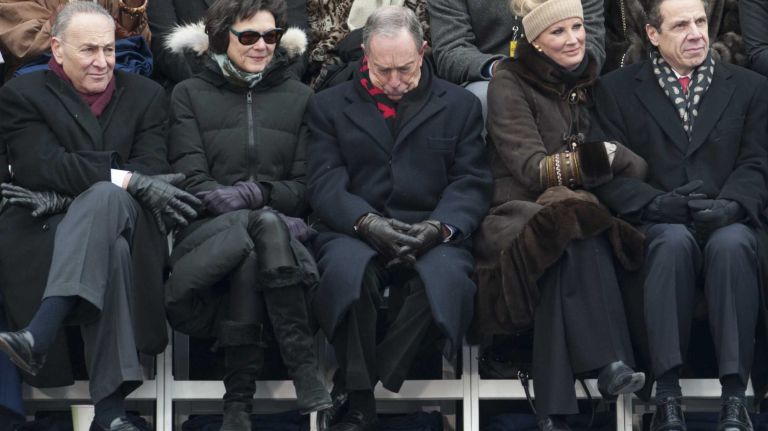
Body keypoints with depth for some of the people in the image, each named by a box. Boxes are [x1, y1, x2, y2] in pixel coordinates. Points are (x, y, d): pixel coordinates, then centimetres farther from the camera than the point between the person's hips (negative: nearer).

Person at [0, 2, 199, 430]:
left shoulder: (146, 96, 16)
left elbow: (154, 171, 0)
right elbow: (41, 167, -9)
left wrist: (62, 196, -13)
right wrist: (128, 179, -19)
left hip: (124, 221, 1)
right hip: (45, 233, -1)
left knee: (105, 198, -37)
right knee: (111, 251, -37)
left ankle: (38, 337, -50)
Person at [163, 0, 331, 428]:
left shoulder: (298, 96, 17)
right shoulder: (191, 95, 14)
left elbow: (305, 188, 9)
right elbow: (192, 182, 1)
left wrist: (257, 193, -12)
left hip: (281, 226, 1)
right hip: (208, 229, -1)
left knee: (265, 225, -38)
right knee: (262, 226, -37)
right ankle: (305, 372, -39)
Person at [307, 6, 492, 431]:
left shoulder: (460, 105, 15)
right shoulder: (329, 106, 14)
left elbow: (471, 184, 7)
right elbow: (325, 184, 3)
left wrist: (438, 227, -14)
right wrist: (367, 222, -17)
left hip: (432, 233, 0)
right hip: (354, 232, 0)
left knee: (445, 275, -37)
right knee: (350, 270, -38)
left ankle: (360, 382, -24)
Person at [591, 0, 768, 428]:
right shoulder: (616, 90, 12)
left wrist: (730, 206, -17)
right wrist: (657, 203, -16)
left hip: (729, 226, 1)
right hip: (656, 227, -1)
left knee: (732, 244, -36)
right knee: (675, 240, -37)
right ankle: (668, 394, -37)